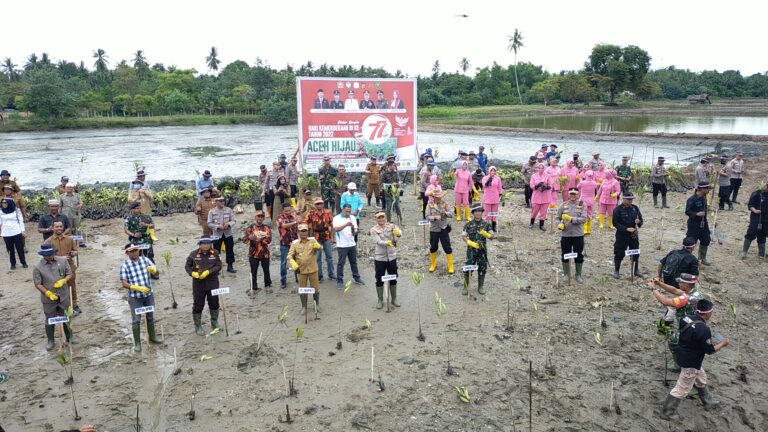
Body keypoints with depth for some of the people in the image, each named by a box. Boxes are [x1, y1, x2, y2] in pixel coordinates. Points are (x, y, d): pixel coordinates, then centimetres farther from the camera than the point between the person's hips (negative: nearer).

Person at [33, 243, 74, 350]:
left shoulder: (63, 260, -3)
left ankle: (69, 337, 32)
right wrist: (48, 293, -22)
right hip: (48, 298, -2)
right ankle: (50, 341, 25)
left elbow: (70, 274, 2)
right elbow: (37, 284, -10)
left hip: (64, 296, 2)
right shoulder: (38, 267, -9)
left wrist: (63, 281, -18)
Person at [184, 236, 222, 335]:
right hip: (198, 283, -1)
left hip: (212, 282, 1)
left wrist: (208, 272, -19)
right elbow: (187, 266, 3)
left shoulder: (215, 253, -4)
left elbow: (219, 266, -6)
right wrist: (192, 273, -16)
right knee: (198, 305, 4)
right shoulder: (194, 254, -5)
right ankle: (198, 326, 20)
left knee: (214, 303, 13)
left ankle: (214, 323, 35)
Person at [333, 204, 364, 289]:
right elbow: (336, 229, -24)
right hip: (342, 245, -5)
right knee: (341, 263, 1)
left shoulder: (352, 218, 8)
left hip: (352, 244, 5)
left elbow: (355, 232, 6)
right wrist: (346, 225, -37)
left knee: (354, 262, 15)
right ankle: (339, 281, 9)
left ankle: (357, 278, 28)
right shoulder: (337, 218, -7)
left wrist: (354, 231, -19)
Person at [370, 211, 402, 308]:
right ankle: (380, 300, 21)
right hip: (379, 258, -2)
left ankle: (394, 299, 27)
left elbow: (399, 232, -21)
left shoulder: (391, 226, -1)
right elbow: (378, 242, -20)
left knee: (393, 279, 12)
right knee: (379, 280, 6)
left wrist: (398, 233, -45)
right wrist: (387, 242, -40)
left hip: (392, 257, 2)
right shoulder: (374, 230, -6)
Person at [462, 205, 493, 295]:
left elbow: (491, 237, 3)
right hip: (471, 250, -1)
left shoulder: (486, 224, 1)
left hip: (482, 250, 2)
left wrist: (486, 234, -19)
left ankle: (481, 287, 26)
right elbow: (464, 236, -2)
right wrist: (472, 243, -16)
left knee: (482, 269, 9)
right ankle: (466, 287, 13)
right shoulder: (468, 224, -3)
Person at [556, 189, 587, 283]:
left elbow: (584, 219, -13)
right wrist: (559, 224, -13)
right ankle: (566, 274, 24)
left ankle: (578, 275, 22)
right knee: (565, 255, 8)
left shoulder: (582, 205, -2)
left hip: (578, 234, -1)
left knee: (579, 255, 7)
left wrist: (571, 219, -24)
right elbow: (557, 218, 8)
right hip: (565, 234, 1)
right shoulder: (563, 205, 3)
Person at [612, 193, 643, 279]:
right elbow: (616, 223, -12)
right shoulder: (617, 210, -10)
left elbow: (640, 218, 12)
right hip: (622, 235, -5)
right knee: (619, 253, 0)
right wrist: (626, 229, -21)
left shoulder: (635, 208, 5)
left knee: (636, 253, 13)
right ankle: (616, 271, 13)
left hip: (633, 234, 5)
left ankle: (636, 270, 28)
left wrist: (639, 222, -12)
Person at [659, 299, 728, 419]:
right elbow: (710, 350, -19)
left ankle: (708, 403, 50)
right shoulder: (704, 329, -31)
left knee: (701, 380, 30)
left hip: (683, 355, 9)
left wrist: (709, 341, 13)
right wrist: (722, 343, -3)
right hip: (691, 362, -9)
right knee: (682, 389, 6)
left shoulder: (687, 318, -7)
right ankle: (667, 413, 16)